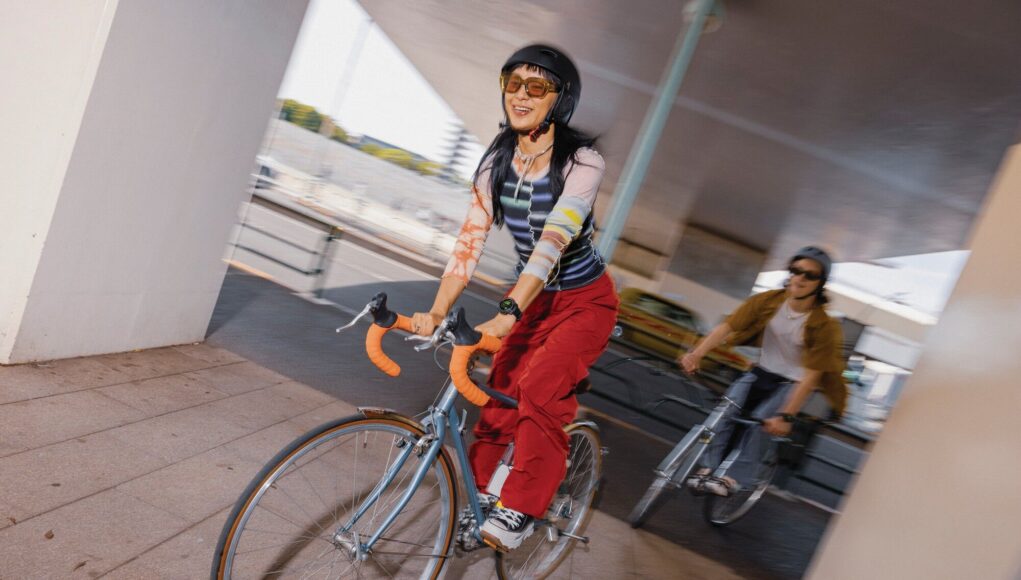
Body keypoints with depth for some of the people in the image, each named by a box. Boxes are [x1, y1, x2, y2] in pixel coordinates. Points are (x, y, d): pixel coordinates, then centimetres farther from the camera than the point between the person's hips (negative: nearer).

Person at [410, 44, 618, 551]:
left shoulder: (582, 163, -22)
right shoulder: (497, 161, -7)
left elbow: (552, 242, -35)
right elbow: (470, 240, -15)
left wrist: (508, 313, -46)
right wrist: (436, 311, -26)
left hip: (585, 302, -4)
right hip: (533, 297, 5)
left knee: (541, 386, -25)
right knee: (500, 394, 1)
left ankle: (521, 509, -11)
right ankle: (479, 491, 21)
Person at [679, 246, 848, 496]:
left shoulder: (823, 326, -20)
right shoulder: (769, 301, -14)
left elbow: (811, 375, -23)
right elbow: (727, 326, -21)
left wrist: (786, 416, -30)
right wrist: (697, 353, -36)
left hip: (792, 383, -2)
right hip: (762, 372, 3)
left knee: (760, 420, -26)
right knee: (727, 408, -22)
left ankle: (735, 478, -15)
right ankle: (708, 467, -14)